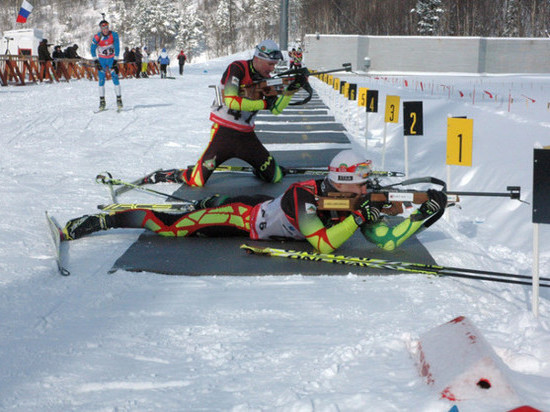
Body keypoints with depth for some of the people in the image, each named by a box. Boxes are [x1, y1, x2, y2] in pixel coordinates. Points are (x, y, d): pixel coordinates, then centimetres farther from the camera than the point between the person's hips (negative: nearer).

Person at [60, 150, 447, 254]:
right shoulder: (304, 196, -34)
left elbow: (387, 240, -14)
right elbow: (323, 245, -41)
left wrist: (423, 216, -24)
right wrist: (357, 218, -39)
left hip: (263, 214, 7)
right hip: (242, 215, -6)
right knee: (170, 227, -2)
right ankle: (102, 219, 11)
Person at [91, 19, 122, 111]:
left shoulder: (114, 35, -13)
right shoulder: (97, 37, -13)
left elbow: (117, 48, -8)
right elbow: (93, 50, -2)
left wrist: (115, 60, -11)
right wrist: (96, 61, -7)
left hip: (112, 59, 0)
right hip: (101, 60, 0)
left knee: (115, 78, -11)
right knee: (101, 80, -5)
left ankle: (119, 99, -8)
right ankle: (102, 101, -1)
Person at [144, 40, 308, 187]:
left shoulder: (265, 78, 7)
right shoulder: (237, 68, -14)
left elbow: (276, 109, 7)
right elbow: (231, 101, -26)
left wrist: (291, 89, -8)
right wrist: (263, 103, -22)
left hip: (246, 136, 6)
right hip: (224, 133, -6)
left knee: (275, 177, 4)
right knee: (197, 181, -11)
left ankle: (258, 169, 36)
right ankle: (175, 175, 18)